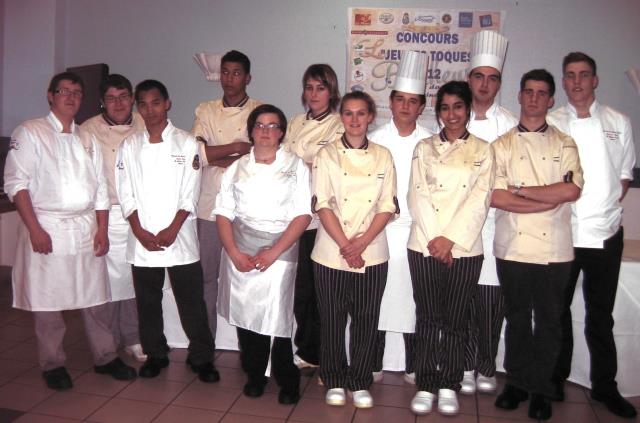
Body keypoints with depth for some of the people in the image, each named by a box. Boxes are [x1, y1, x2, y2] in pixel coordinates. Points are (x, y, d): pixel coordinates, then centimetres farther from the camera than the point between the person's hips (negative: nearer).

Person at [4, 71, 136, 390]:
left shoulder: (87, 139, 14)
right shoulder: (30, 133, -1)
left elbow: (99, 187, 13)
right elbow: (16, 183, -7)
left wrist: (102, 229, 5)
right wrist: (34, 229, -14)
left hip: (86, 228, 4)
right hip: (46, 227, -4)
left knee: (95, 297, 9)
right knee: (47, 302, 4)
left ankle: (105, 357, 22)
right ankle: (53, 364, 19)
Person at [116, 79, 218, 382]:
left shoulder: (186, 143, 1)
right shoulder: (130, 146, 9)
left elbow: (190, 194, -3)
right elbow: (126, 194, 4)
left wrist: (172, 230, -11)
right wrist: (140, 232, -7)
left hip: (179, 237, -2)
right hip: (142, 240, 3)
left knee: (191, 300, 1)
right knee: (147, 301, 10)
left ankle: (201, 357, 15)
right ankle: (155, 354, 27)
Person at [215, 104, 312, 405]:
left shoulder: (295, 166, 6)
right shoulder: (237, 168, 14)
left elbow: (303, 215, -2)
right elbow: (223, 213, 8)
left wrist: (274, 252, -12)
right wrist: (234, 253, -7)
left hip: (279, 253, -2)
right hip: (240, 254, 3)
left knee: (278, 318, -7)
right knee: (246, 315, 5)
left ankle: (288, 381, 13)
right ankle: (255, 376, 25)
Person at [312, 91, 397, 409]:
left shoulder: (383, 156, 6)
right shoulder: (327, 155, 1)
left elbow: (387, 206, 0)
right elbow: (323, 205, -7)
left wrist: (361, 243, -12)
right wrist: (345, 245, -15)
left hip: (372, 253, 1)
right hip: (331, 252, -1)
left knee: (366, 320, 8)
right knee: (332, 318, 7)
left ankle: (360, 383, 24)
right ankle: (334, 382, 24)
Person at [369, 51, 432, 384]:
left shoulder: (430, 143, 4)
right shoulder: (375, 140, 4)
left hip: (416, 232, 0)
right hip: (379, 230, 0)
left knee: (413, 299, 5)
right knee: (376, 297, 4)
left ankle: (412, 367, 20)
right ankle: (374, 366, 19)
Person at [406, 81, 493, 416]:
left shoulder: (482, 151, 8)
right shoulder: (424, 148, 11)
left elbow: (479, 200, -2)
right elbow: (417, 195, 1)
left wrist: (451, 239, -12)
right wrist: (434, 239, -10)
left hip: (464, 249, 0)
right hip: (424, 246, 1)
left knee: (455, 320, 5)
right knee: (428, 318, 4)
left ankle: (449, 386, 18)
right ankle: (426, 385, 15)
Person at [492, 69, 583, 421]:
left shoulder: (564, 144, 7)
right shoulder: (502, 145, 5)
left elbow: (572, 190, -10)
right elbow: (495, 197, -9)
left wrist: (520, 190, -10)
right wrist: (551, 199, -11)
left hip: (554, 250, 0)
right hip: (512, 247, 0)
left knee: (548, 322, 9)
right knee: (517, 319, 12)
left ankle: (540, 389, 23)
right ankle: (516, 382, 27)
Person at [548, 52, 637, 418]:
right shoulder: (550, 123, 2)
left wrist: (610, 209, 2)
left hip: (605, 235, 1)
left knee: (601, 315, 11)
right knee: (558, 311, 10)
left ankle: (605, 385, 24)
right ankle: (556, 378, 25)